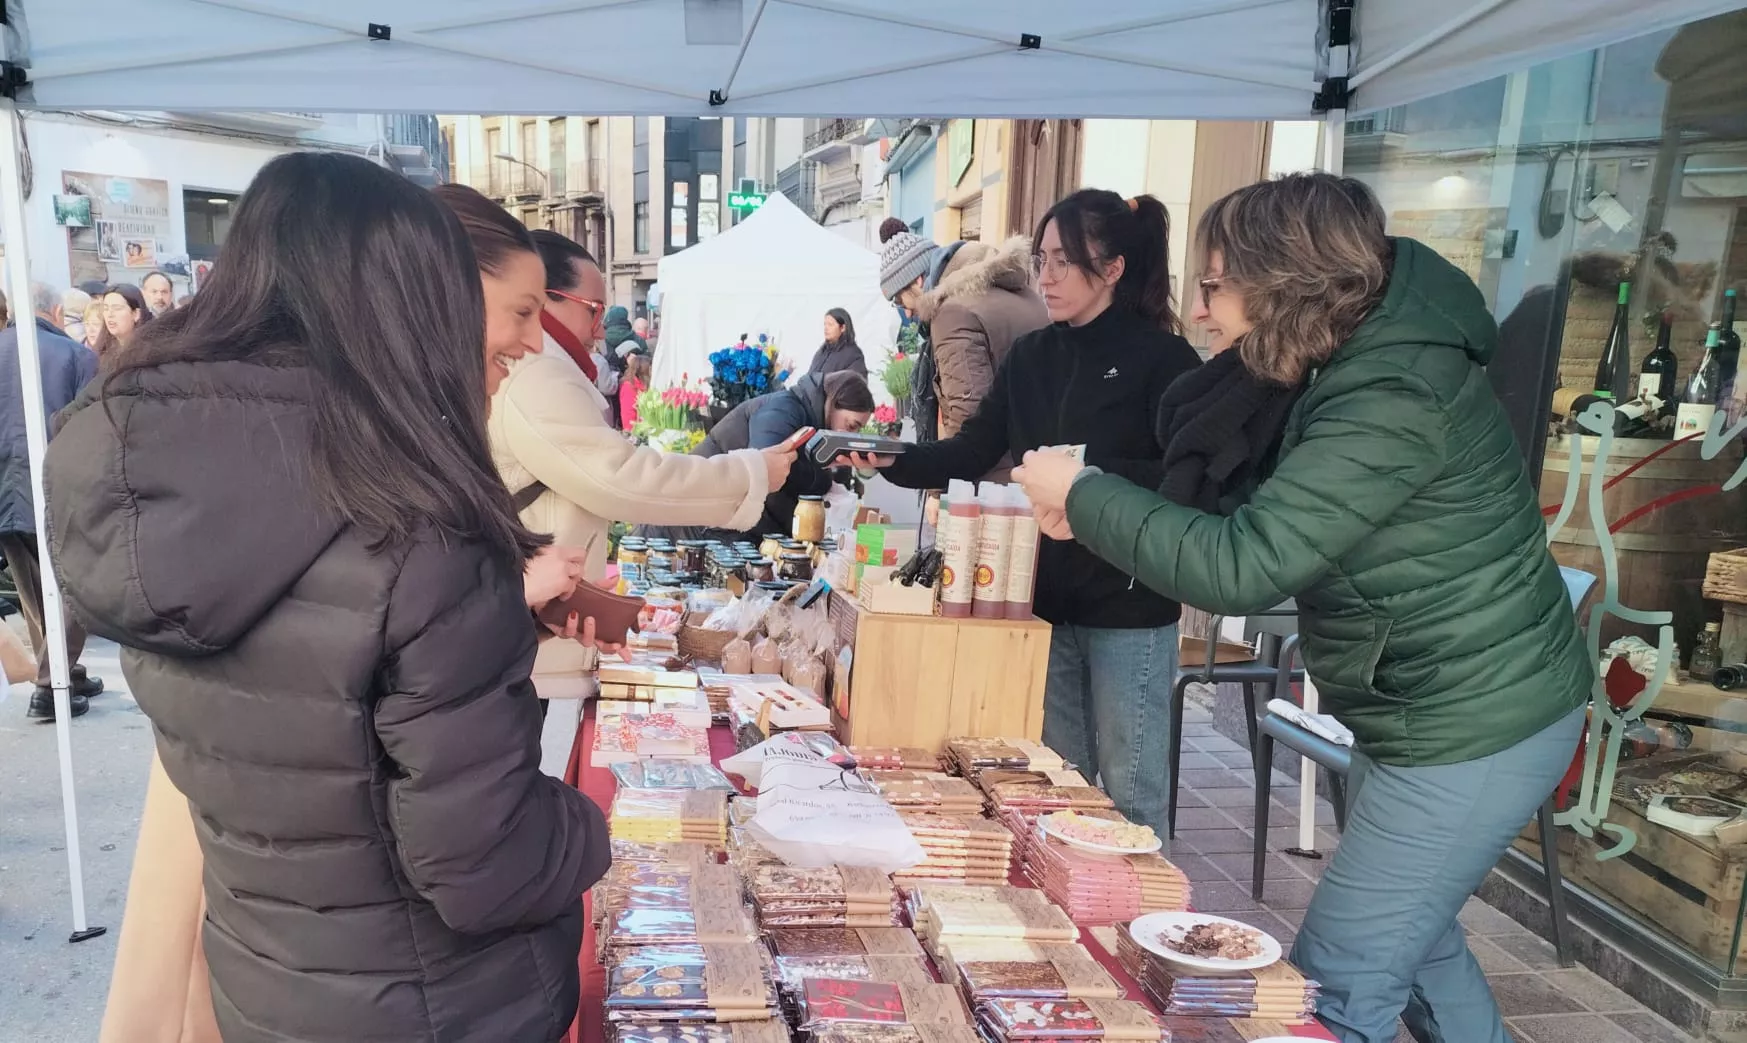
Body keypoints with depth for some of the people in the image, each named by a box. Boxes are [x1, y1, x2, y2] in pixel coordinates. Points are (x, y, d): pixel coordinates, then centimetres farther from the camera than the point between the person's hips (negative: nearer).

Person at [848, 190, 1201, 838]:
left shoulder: (1164, 360, -9)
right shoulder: (1031, 356, 10)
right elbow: (971, 454, 6)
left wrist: (1087, 474, -28)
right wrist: (892, 461, -9)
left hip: (1129, 609, -6)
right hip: (1044, 598, 6)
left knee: (1129, 790, 6)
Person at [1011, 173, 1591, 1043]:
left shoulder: (1392, 402, -28)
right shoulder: (1365, 360, 3)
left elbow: (1239, 567, -33)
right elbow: (1264, 521, 10)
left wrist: (1081, 494, -21)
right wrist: (1098, 507, -1)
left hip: (1470, 732, -10)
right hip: (1443, 709, 10)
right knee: (1411, 932, 28)